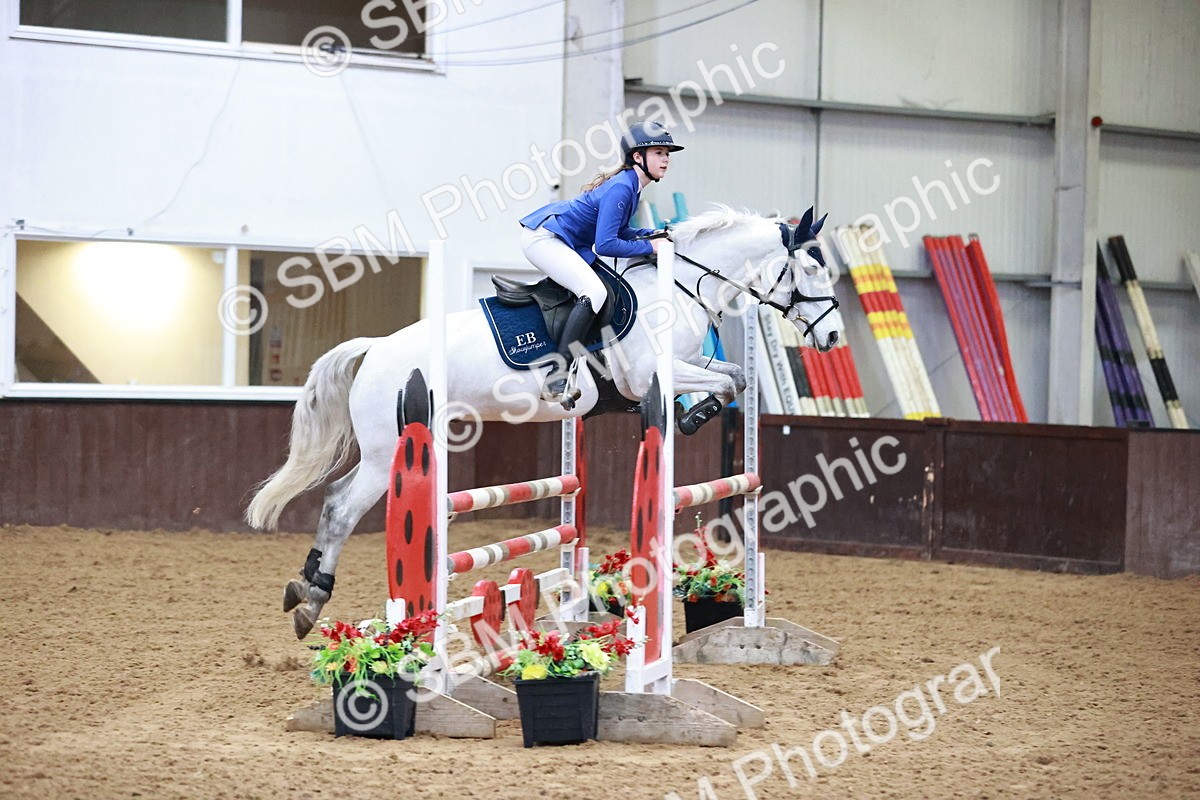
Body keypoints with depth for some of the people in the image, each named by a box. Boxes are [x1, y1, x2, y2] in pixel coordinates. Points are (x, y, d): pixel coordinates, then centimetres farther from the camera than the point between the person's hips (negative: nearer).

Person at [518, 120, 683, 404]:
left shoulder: (630, 184, 7)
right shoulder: (621, 188, -23)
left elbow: (618, 231, 19)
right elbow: (605, 244, -27)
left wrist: (654, 234, 5)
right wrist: (649, 247, -18)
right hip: (542, 238, -11)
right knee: (593, 291, -26)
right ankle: (557, 378, -28)